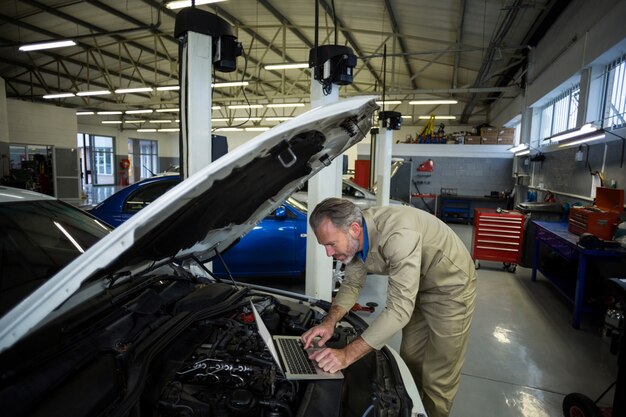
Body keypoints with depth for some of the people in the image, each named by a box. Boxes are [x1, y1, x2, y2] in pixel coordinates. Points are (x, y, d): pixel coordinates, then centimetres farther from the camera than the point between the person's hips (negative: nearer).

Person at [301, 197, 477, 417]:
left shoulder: (398, 234, -40)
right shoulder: (355, 237, -15)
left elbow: (399, 309, -41)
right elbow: (352, 284, -2)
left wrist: (347, 355, -41)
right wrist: (330, 321, -19)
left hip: (451, 286, -7)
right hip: (419, 288, 7)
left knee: (437, 377, 1)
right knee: (410, 364, 16)